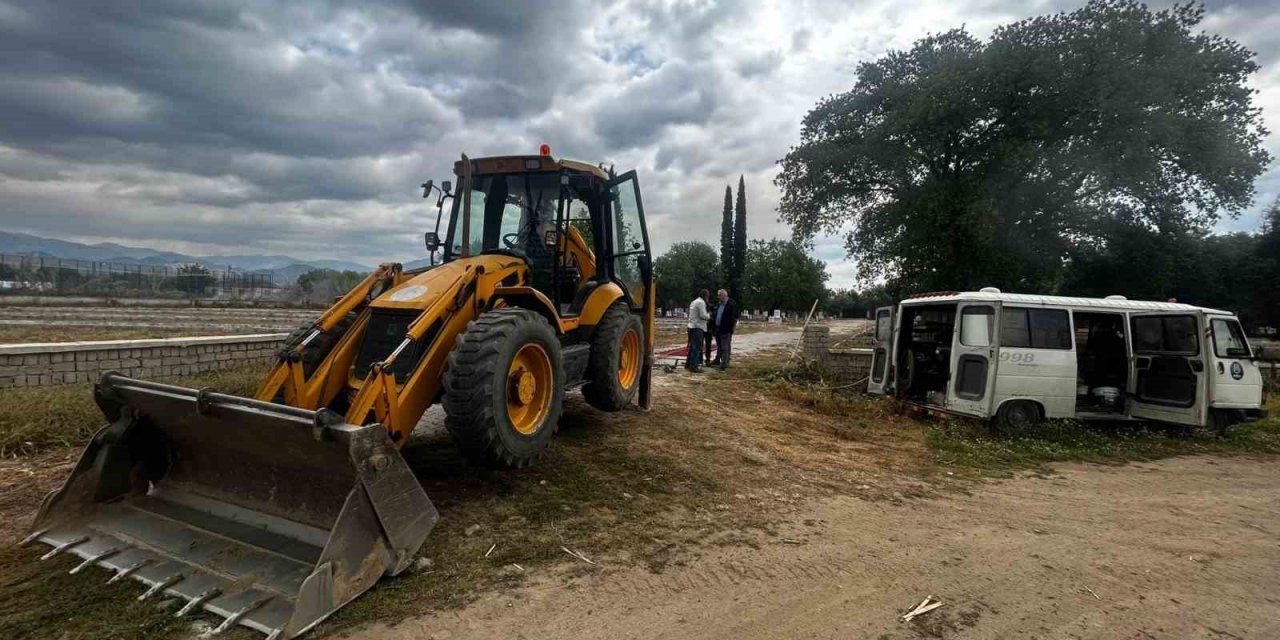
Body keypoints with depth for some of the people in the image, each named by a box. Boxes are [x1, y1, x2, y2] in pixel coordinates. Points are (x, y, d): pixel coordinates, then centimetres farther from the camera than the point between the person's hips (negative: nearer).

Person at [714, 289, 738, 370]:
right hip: (718, 329, 8)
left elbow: (734, 317, -13)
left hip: (726, 330, -8)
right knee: (719, 347, 17)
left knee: (725, 348, -4)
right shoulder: (719, 305, 14)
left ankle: (724, 364, -2)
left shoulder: (732, 304, -11)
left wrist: (731, 328, -17)